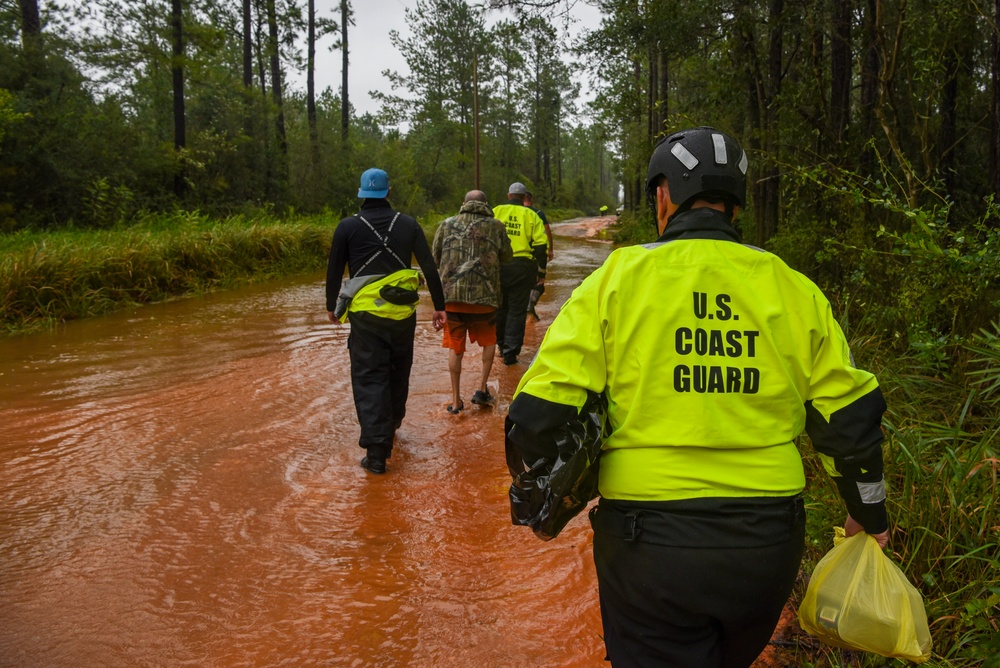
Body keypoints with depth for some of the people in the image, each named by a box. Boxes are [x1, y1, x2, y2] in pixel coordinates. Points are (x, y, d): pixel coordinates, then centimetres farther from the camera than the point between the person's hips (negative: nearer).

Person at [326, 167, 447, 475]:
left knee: (369, 378, -1)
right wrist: (439, 306, 7)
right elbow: (429, 268, 1)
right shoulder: (408, 224, 3)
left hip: (366, 314, -2)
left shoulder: (348, 227, -2)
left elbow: (334, 271, 3)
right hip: (403, 312, 3)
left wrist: (332, 306, 18)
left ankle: (377, 451, -9)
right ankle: (391, 424, 42)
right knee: (398, 371, 21)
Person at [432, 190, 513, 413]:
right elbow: (507, 258, 9)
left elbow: (435, 258, 13)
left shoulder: (447, 224, 9)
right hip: (484, 295, -1)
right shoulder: (496, 226, 6)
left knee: (455, 347, 11)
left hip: (451, 295, 1)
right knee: (489, 341, 21)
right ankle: (482, 389, 13)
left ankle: (456, 400, 14)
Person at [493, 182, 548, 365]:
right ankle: (510, 352, 1)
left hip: (497, 266, 2)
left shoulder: (495, 212, 6)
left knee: (499, 307, 17)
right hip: (522, 266, -2)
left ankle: (501, 344, 30)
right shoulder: (531, 215, 2)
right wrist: (541, 270, 5)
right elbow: (541, 244, -2)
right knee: (517, 310, 4)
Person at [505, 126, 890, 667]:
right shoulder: (792, 288, 2)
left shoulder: (619, 278, -7)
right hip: (768, 543, 4)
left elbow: (539, 413, -12)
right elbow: (849, 416, 6)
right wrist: (869, 515, 23)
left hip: (650, 543, -4)